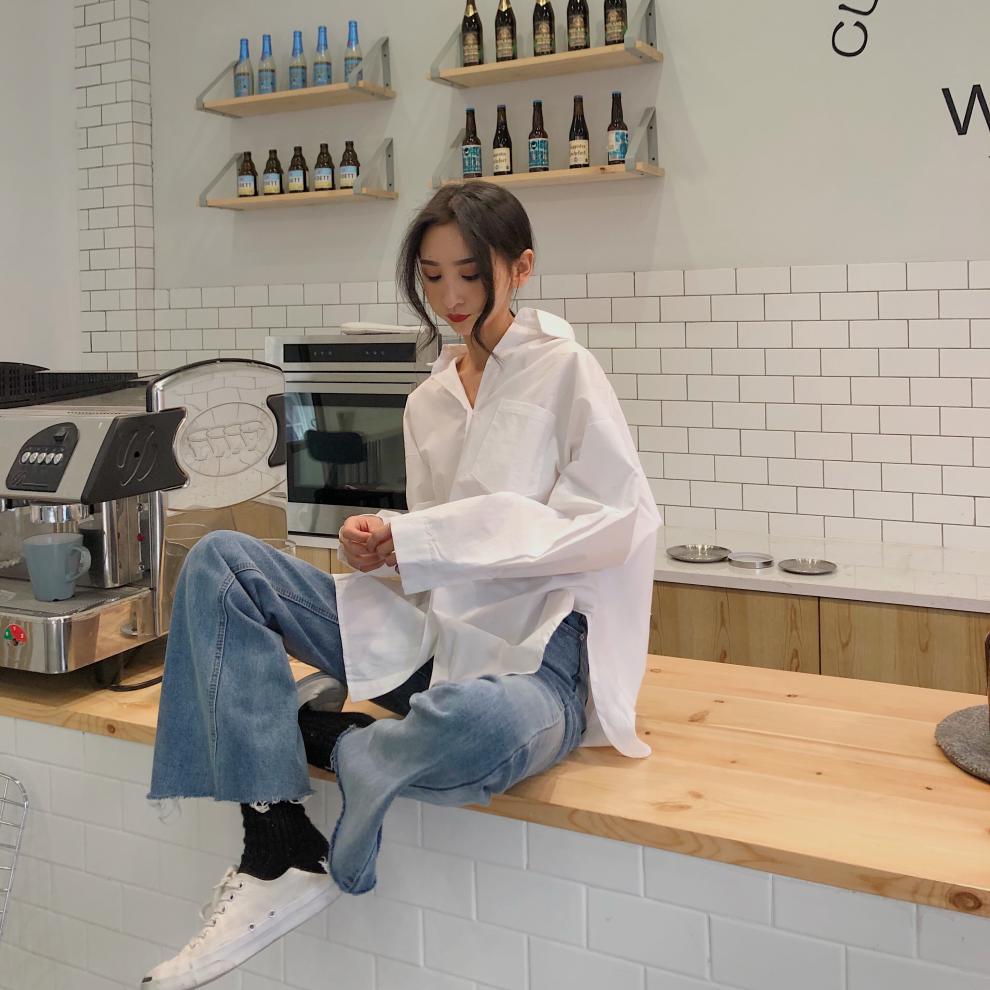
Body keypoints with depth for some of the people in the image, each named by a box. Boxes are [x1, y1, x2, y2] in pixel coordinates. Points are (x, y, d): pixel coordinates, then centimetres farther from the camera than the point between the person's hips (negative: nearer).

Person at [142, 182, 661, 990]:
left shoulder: (564, 368, -1)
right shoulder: (429, 401, 16)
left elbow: (617, 520, -11)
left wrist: (420, 540, -15)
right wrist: (386, 550, -6)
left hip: (533, 654, -6)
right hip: (431, 633, 6)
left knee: (475, 720, -43)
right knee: (221, 562, -9)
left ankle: (343, 754, -7)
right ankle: (278, 851, -18)